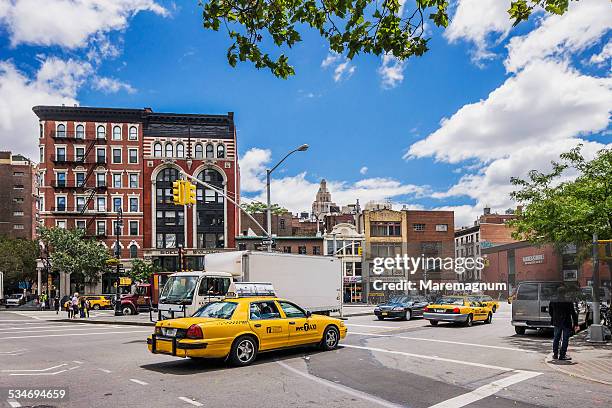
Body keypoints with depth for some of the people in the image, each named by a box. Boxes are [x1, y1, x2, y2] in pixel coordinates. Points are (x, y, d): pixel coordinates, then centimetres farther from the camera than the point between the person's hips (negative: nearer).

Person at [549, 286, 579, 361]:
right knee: (565, 339, 3)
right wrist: (575, 324, -2)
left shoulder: (552, 302, 0)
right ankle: (562, 355, 4)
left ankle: (555, 354, 19)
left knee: (556, 338, 14)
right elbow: (573, 314, -9)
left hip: (557, 323, 4)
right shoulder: (569, 303, -13)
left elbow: (550, 312, 11)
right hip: (566, 324, -4)